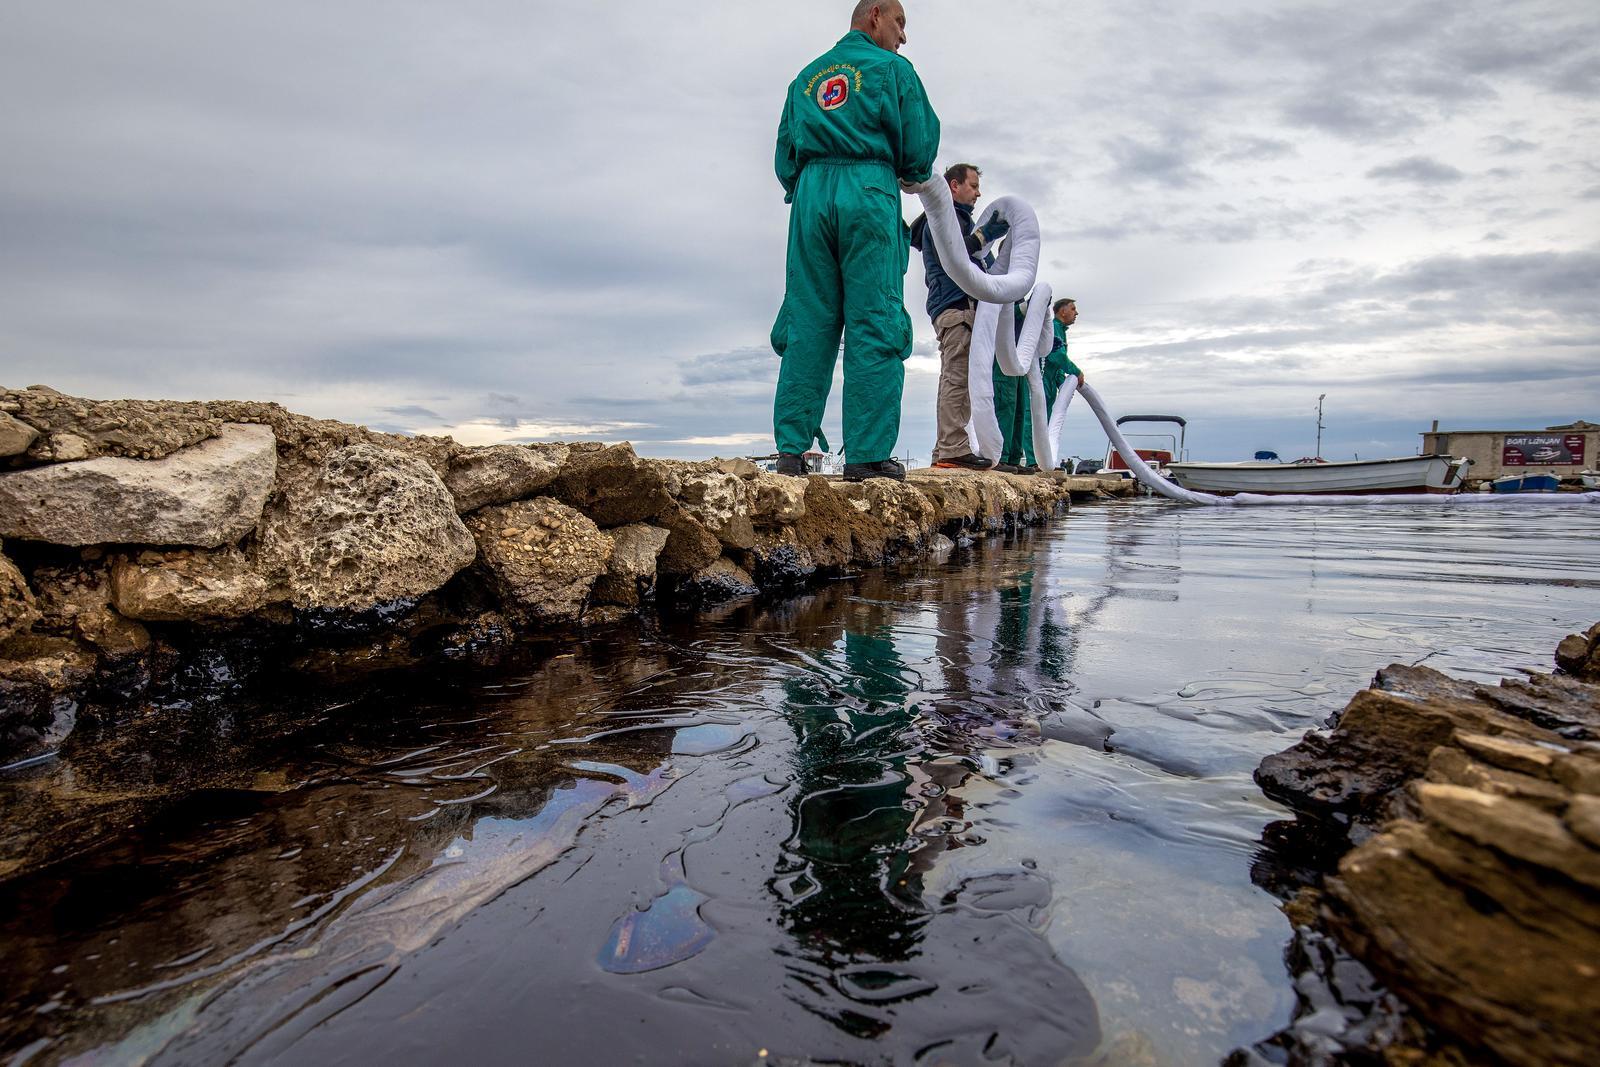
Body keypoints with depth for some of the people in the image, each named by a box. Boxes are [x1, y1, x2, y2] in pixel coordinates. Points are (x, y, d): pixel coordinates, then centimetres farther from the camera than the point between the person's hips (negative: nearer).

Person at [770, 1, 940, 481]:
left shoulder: (806, 76, 25)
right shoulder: (891, 68, 10)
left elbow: (784, 156, 20)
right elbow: (920, 146, 5)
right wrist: (910, 175, 24)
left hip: (810, 194, 5)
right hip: (869, 194, -5)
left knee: (807, 325, 0)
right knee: (874, 327, -8)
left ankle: (791, 450, -5)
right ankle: (867, 455, -13)